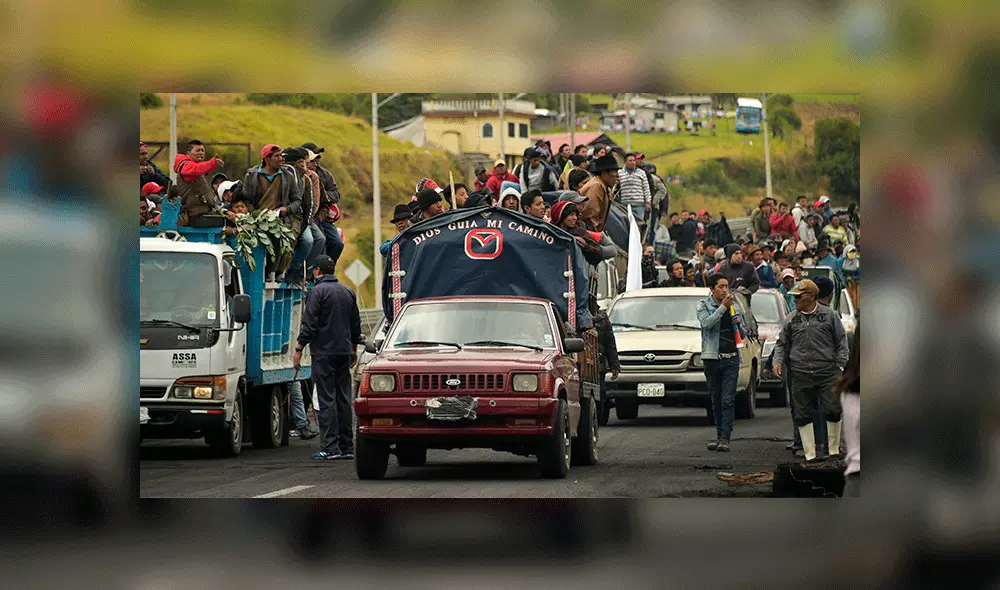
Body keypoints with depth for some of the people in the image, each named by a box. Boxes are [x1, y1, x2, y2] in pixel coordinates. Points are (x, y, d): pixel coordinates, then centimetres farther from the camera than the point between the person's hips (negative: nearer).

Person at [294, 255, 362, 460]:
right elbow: (356, 325, 21)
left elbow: (309, 325, -13)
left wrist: (298, 350, -8)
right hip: (344, 352, 7)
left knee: (327, 399, -8)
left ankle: (330, 447, -13)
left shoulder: (318, 292, -9)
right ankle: (346, 447, 9)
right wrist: (353, 350, 31)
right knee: (344, 399, 9)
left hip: (324, 353, -7)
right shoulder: (348, 292, 14)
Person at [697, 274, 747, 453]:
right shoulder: (703, 305, 3)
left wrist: (739, 323, -1)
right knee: (715, 400, 7)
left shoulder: (733, 307, 13)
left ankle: (725, 438, -13)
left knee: (728, 400, -8)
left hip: (731, 358, 1)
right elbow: (706, 323, -18)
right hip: (712, 358, -1)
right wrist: (723, 307, -19)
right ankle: (720, 435, 18)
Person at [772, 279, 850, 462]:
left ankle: (834, 450, 7)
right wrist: (778, 361, 0)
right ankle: (810, 454, 6)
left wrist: (840, 364, 0)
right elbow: (782, 343, 17)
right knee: (802, 415, 0)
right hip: (800, 374, 2)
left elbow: (841, 342, 9)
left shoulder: (829, 316, 5)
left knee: (833, 411, -8)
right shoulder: (791, 319, 11)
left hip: (827, 372, -2)